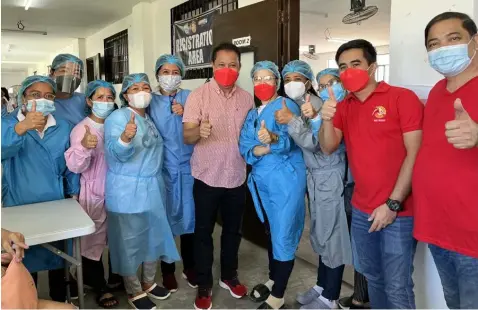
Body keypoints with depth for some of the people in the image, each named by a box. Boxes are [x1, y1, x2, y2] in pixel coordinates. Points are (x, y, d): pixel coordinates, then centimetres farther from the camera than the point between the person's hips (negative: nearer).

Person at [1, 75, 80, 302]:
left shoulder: (63, 127, 4)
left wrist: (74, 194, 6)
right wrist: (22, 127, -44)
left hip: (56, 206, 3)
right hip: (21, 207, -2)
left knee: (57, 258, 16)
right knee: (25, 260, 10)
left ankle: (59, 302, 35)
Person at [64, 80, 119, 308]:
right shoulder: (82, 129, -14)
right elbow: (75, 166, -24)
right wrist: (84, 147, -42)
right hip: (94, 194, -6)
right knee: (93, 240, 6)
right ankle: (99, 287, 23)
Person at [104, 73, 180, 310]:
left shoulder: (150, 117, 9)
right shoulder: (117, 117, -13)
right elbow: (116, 153, -27)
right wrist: (125, 137, -46)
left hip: (153, 187, 7)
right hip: (127, 190, -7)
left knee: (154, 235, 16)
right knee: (130, 239, 5)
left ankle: (148, 283, 35)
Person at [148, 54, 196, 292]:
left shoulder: (189, 97, 5)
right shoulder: (150, 100, 4)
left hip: (188, 165, 1)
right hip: (163, 166, -1)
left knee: (189, 214, 8)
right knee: (166, 216, 6)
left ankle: (189, 266, 26)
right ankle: (167, 269, 24)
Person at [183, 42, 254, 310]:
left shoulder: (247, 97, 4)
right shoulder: (199, 95, -9)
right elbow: (187, 136, -14)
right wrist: (199, 131, -35)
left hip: (237, 177, 4)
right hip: (207, 177, -3)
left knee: (233, 230, 17)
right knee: (204, 232, 9)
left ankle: (229, 276, 38)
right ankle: (204, 286, 25)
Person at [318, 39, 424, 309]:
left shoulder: (403, 97, -9)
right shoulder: (343, 106, 9)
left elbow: (415, 154, -13)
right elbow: (328, 148, 1)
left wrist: (392, 204, -15)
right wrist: (327, 120, -18)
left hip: (398, 211, -5)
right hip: (361, 210, 5)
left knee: (396, 287, 3)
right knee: (373, 277, 18)